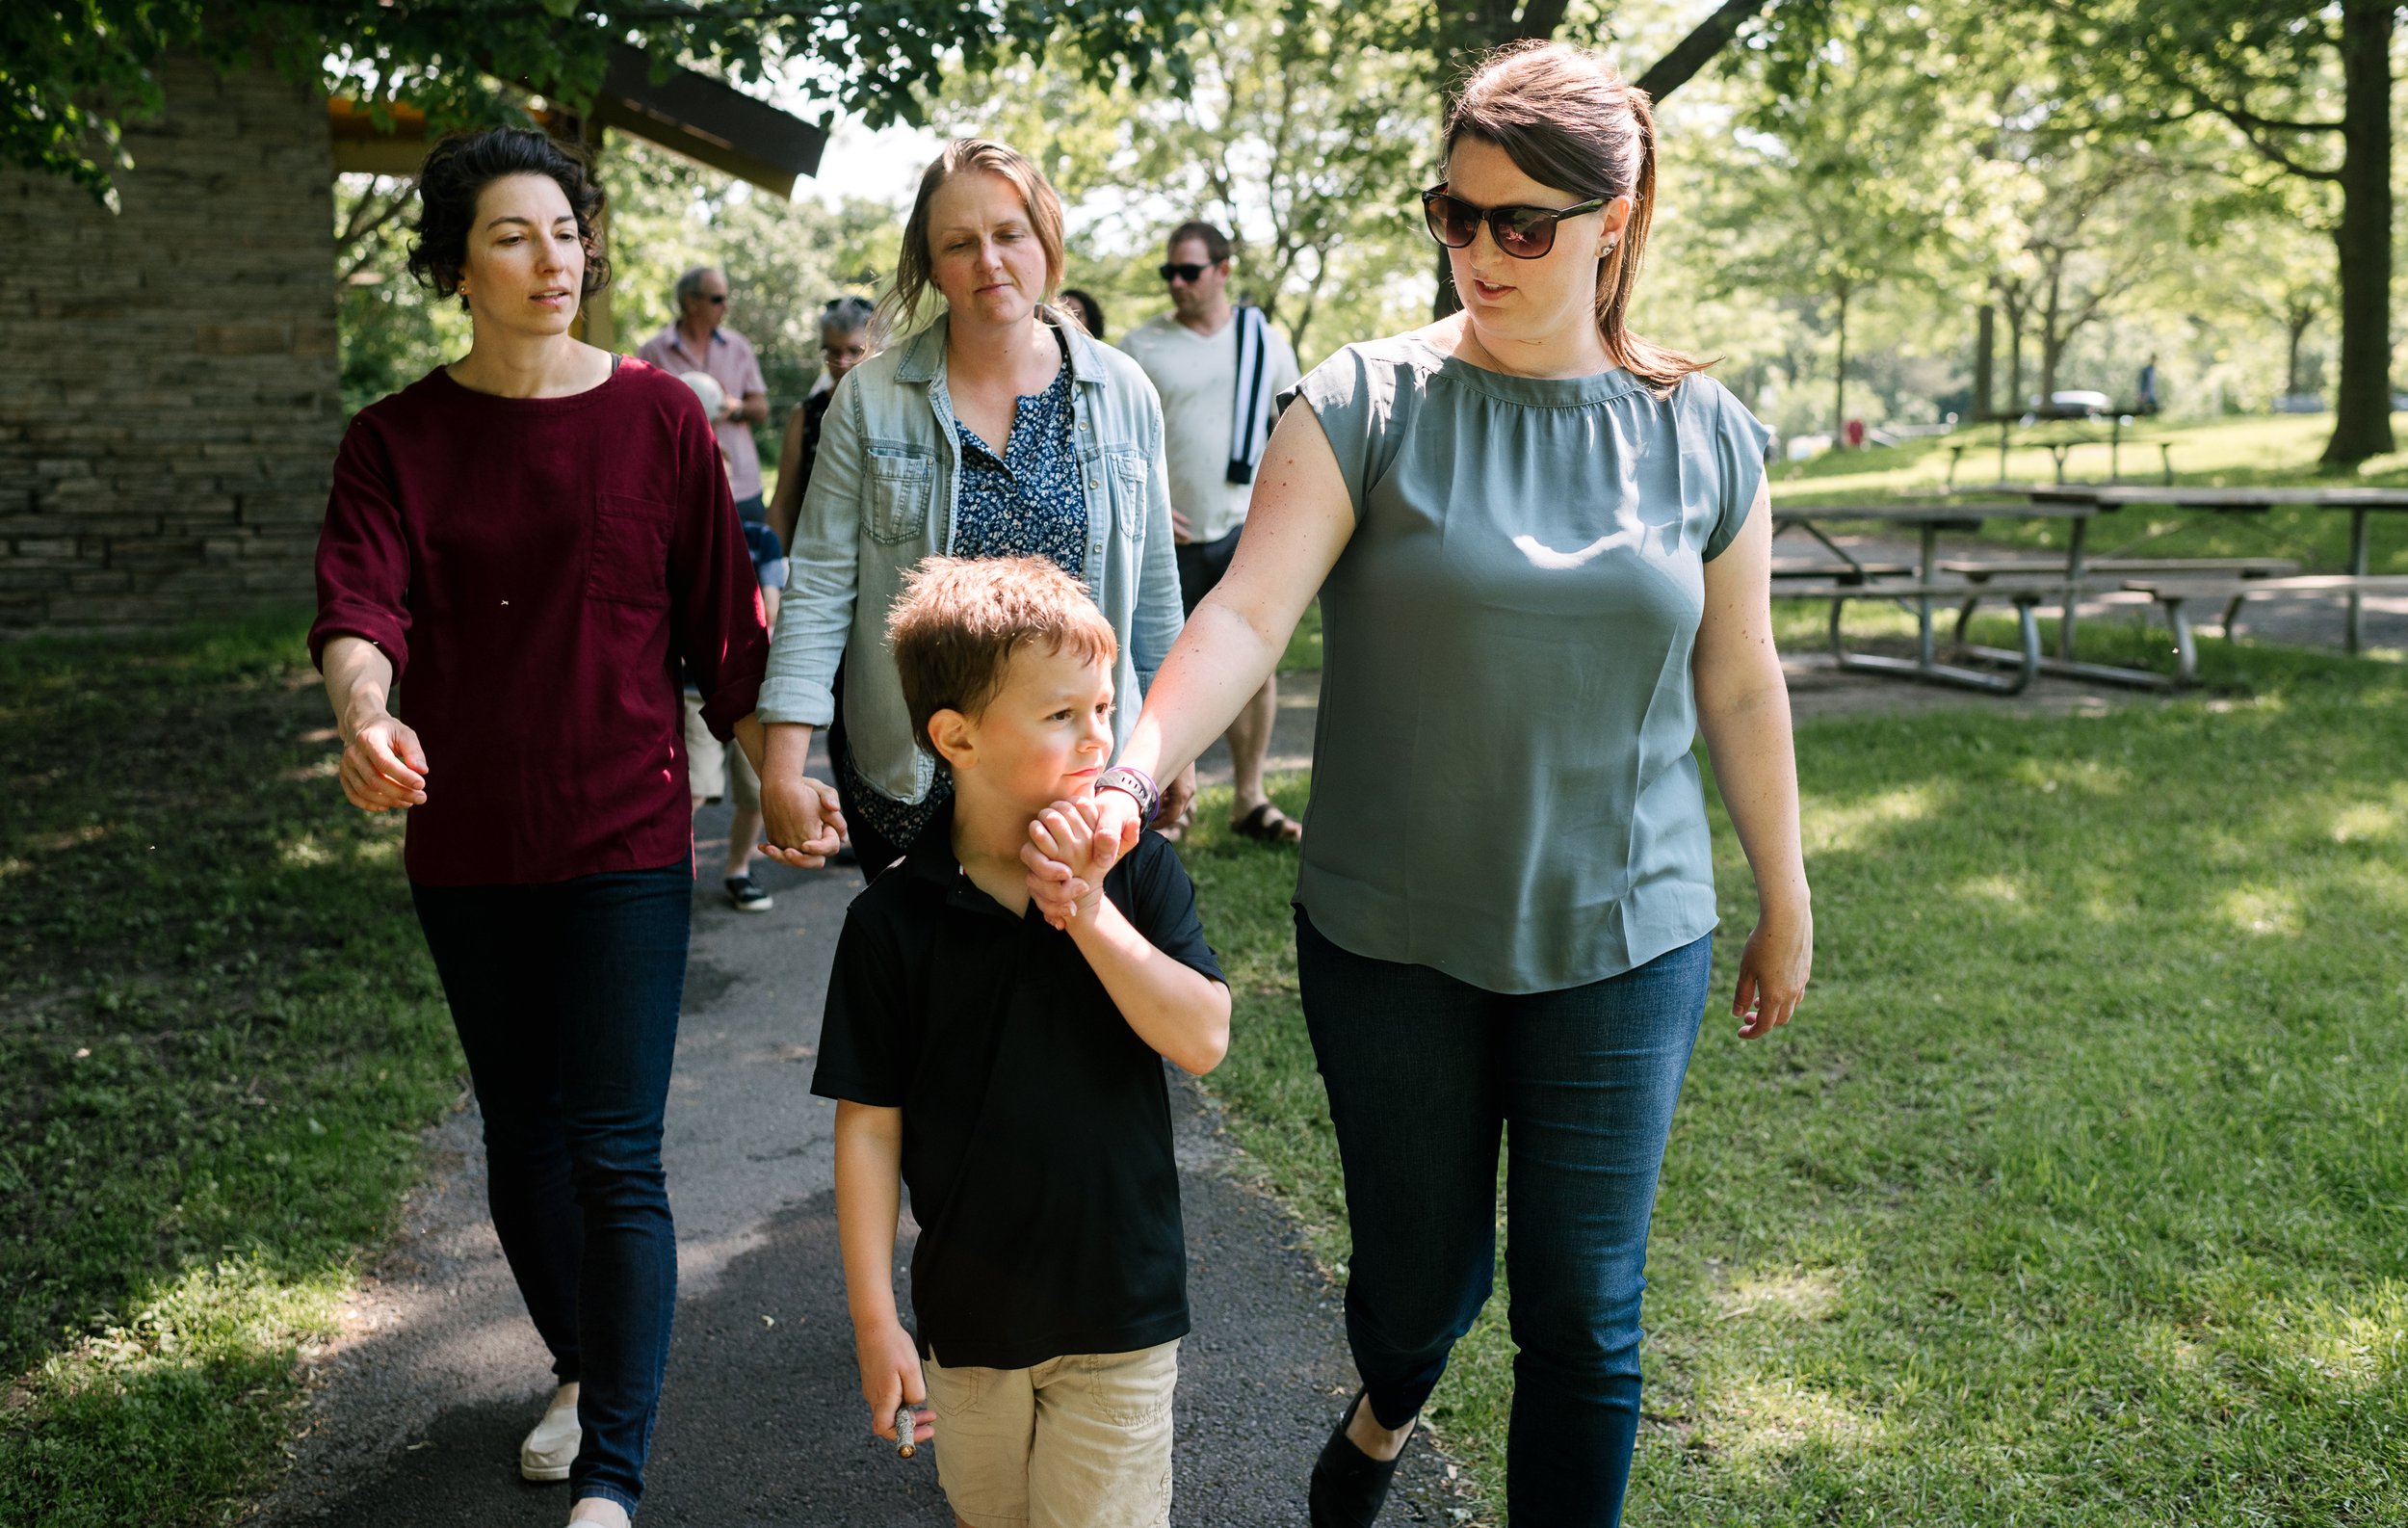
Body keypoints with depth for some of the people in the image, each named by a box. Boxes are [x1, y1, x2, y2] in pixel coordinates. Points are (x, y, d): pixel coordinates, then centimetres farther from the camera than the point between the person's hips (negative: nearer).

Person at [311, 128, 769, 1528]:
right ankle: (583, 1369, 40)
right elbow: (360, 597, -16)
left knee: (615, 1153, -5)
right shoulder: (398, 439, 1)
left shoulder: (659, 418, -2)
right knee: (522, 1133, 17)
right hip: (468, 843, 3)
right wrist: (365, 713, -36)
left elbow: (722, 621, 0)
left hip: (628, 839, -3)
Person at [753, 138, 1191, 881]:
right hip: (911, 784, -1)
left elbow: (1152, 585, 8)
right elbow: (819, 587, -5)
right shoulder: (870, 399, -4)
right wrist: (783, 767, -12)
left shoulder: (1123, 393, 1)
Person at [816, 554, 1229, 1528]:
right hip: (967, 1314, 1)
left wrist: (1089, 909, -23)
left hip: (1121, 1306, 0)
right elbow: (870, 1125, -6)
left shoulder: (1138, 876, -7)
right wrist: (874, 1319, -6)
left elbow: (1203, 1042, -16)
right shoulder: (892, 921, -10)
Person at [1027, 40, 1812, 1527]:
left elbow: (1739, 686, 7)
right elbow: (1247, 613, -19)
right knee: (1422, 1264, 15)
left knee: (1584, 1310, 5)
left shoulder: (1702, 435, 0)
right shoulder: (1369, 403, -8)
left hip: (1623, 942, 1)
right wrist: (1131, 776, -34)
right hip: (1391, 936, -1)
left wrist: (1785, 897, 13)